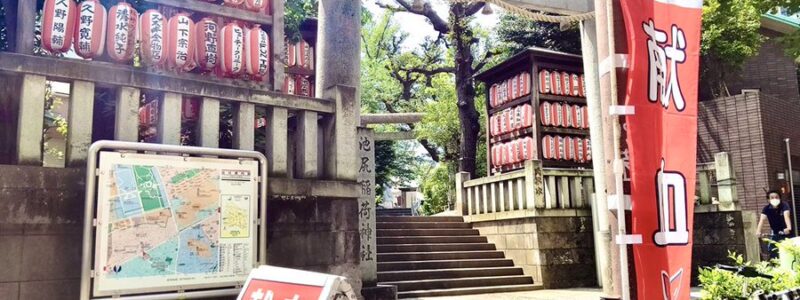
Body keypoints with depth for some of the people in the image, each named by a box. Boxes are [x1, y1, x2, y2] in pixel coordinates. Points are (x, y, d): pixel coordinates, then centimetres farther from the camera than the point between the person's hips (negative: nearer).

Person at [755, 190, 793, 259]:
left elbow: (786, 216, -38)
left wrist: (789, 228, -57)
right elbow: (762, 219, -28)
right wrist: (758, 231, -46)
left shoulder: (784, 206, -20)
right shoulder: (766, 208, -15)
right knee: (773, 252, -7)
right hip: (775, 233, 2)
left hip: (786, 233, -2)